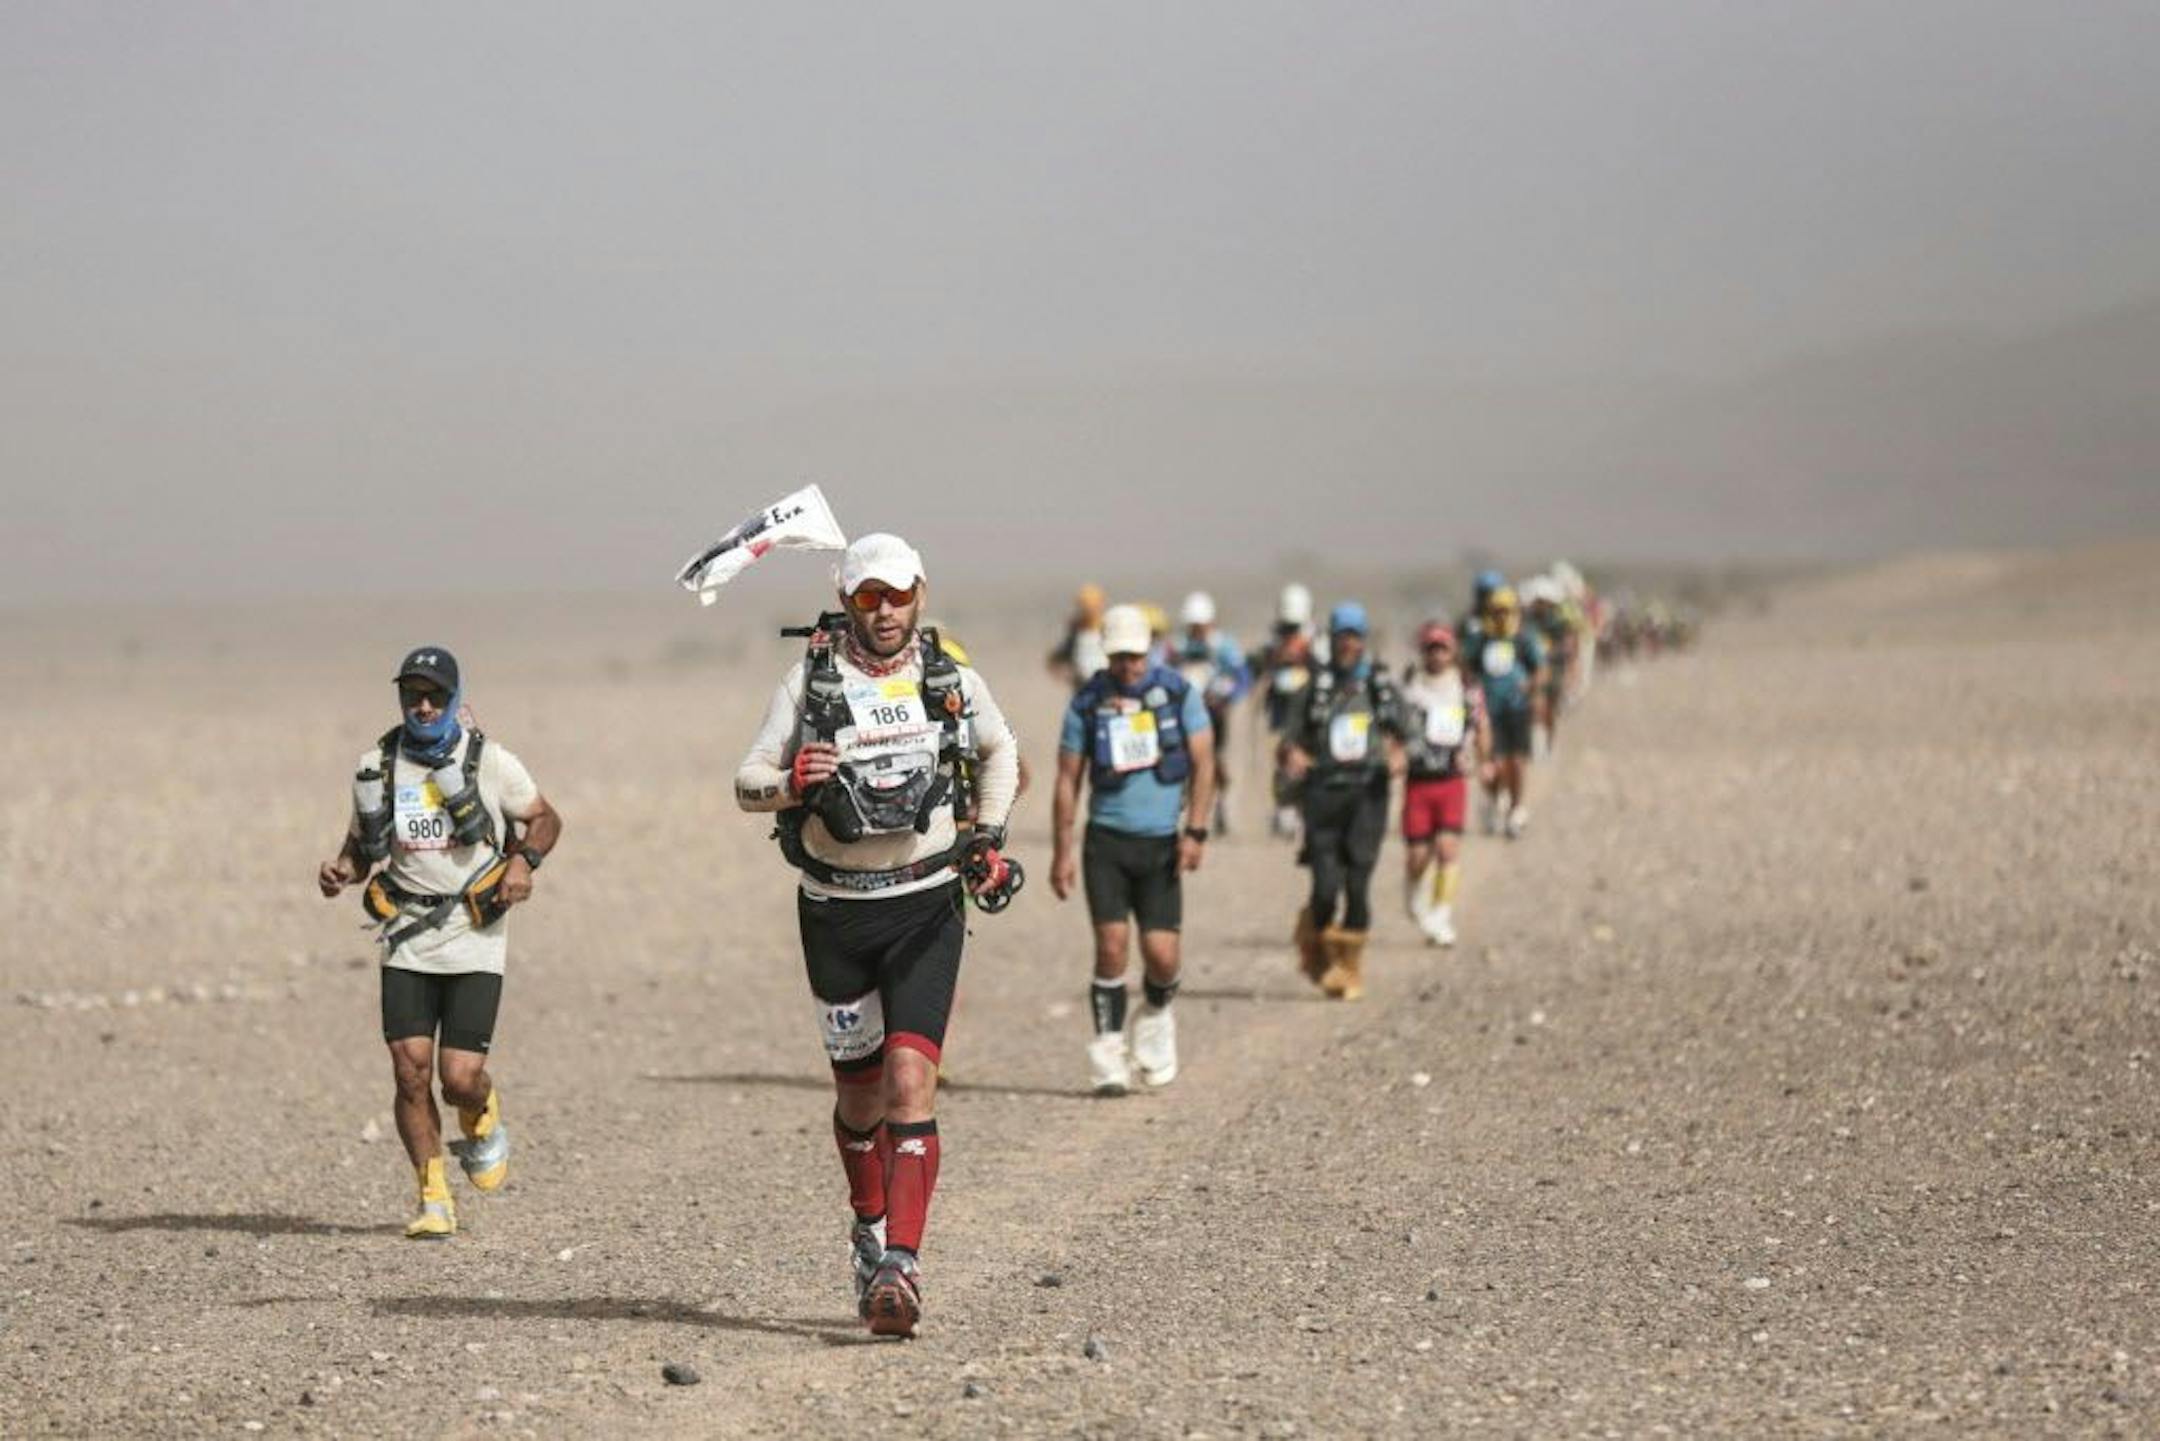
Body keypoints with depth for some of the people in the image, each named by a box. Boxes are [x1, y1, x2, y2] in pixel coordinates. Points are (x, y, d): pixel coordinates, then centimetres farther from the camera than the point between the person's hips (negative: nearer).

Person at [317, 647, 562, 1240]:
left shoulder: (489, 762, -3)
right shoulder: (375, 767, 5)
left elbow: (545, 819, 10)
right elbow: (363, 843, 17)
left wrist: (523, 859, -10)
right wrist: (341, 869, -5)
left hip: (475, 942, -2)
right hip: (407, 941, 2)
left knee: (460, 1077, -8)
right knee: (411, 1072, -8)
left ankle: (483, 1121, 30)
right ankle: (433, 1199, 4)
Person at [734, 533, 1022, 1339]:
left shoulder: (951, 681, 2)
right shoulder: (810, 681, -3)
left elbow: (999, 750, 22)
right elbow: (746, 782, -4)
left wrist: (988, 835, 8)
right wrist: (789, 784, -27)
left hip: (927, 909, -1)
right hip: (837, 910, 1)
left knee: (911, 1083, -16)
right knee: (859, 1094, 12)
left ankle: (899, 1267, -21)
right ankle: (869, 1225, 39)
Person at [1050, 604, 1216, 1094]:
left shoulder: (1179, 692, 1)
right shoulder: (1087, 703, 2)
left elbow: (1203, 763, 0)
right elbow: (1068, 780, 6)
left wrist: (1196, 831, -10)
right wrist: (1062, 852, 2)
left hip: (1161, 842, 0)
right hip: (1107, 838, 0)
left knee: (1161, 953, -5)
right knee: (1111, 945, -11)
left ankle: (1157, 1016, 27)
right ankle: (1108, 1053, -2)